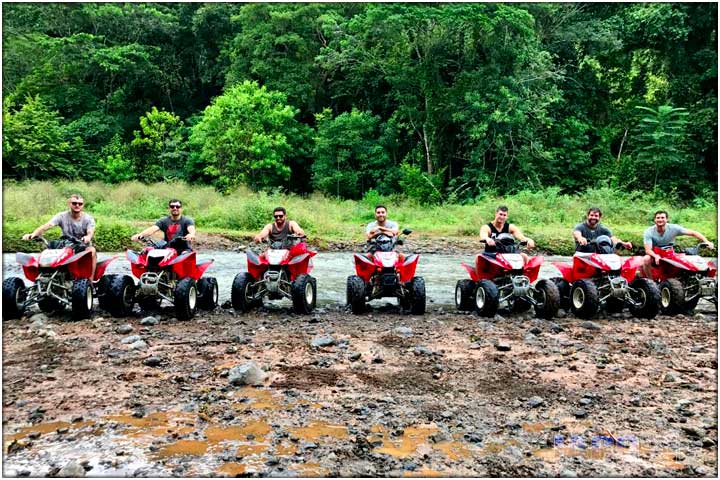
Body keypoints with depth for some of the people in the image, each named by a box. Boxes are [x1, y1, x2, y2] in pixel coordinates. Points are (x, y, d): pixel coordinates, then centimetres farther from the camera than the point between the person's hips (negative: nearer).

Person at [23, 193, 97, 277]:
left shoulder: (89, 219, -3)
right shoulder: (62, 216, -1)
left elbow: (90, 232, -22)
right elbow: (47, 225, -16)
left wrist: (88, 237, -50)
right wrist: (33, 234, -37)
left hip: (83, 247, -2)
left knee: (92, 250, -35)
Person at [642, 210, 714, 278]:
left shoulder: (673, 228, -13)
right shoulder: (649, 232, -16)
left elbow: (693, 233, -13)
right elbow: (648, 250, -22)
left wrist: (706, 241, -28)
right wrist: (656, 256, -44)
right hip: (654, 255, -1)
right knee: (646, 259, -34)